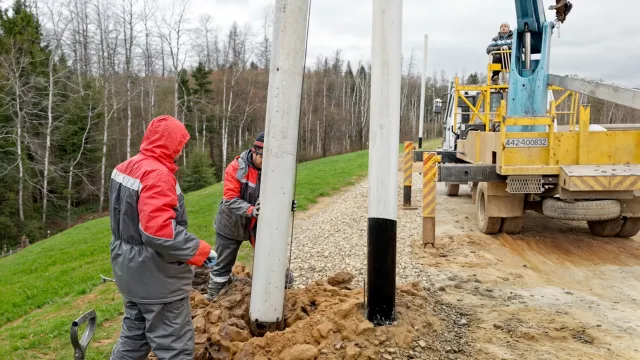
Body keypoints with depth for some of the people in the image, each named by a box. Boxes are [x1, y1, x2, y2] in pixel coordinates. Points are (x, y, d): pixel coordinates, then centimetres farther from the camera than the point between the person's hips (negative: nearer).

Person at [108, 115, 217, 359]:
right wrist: (200, 251, -21)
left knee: (133, 338, 24)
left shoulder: (125, 169, 7)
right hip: (157, 277, -10)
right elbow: (159, 231, -31)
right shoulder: (157, 174, -23)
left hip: (131, 273, 10)